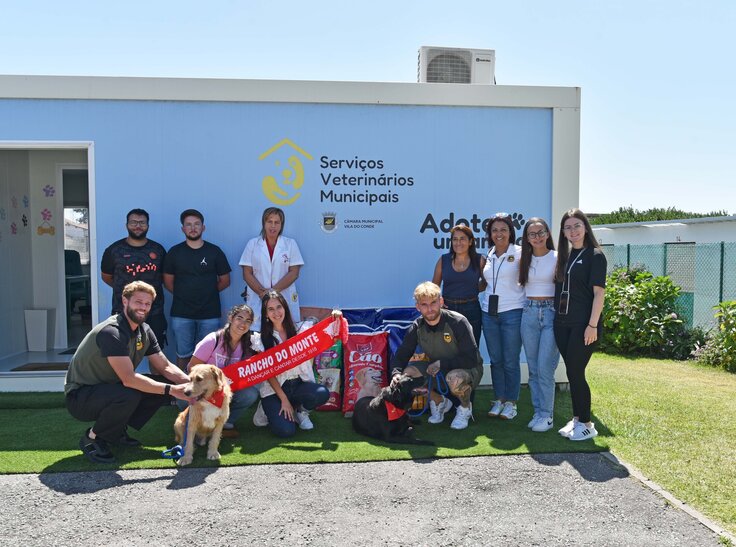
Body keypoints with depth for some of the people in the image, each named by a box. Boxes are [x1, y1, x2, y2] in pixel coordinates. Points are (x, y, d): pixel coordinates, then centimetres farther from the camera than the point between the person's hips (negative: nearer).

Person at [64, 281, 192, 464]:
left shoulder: (144, 331, 1)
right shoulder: (111, 332, -26)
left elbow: (165, 367, 0)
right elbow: (128, 379, -32)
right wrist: (171, 390, -33)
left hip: (111, 389, 9)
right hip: (80, 397, -8)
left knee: (163, 384, -5)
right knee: (129, 396, -36)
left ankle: (117, 431, 7)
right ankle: (92, 438, -9)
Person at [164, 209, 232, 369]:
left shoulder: (215, 252, 2)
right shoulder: (174, 252, 4)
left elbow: (225, 281, 8)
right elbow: (168, 281, 10)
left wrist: (207, 292, 4)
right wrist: (183, 294, 4)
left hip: (210, 314, 0)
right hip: (181, 314, 1)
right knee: (183, 354, 8)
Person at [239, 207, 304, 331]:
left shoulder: (290, 244, 7)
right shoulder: (253, 244, 9)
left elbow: (294, 273, 0)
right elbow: (247, 274, 4)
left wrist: (273, 290, -10)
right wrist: (263, 292, -9)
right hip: (258, 300, 0)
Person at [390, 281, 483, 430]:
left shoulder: (457, 322, -23)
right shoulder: (416, 328, -10)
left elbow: (471, 359, -24)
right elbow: (400, 356, -5)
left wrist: (441, 363, -25)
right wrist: (396, 373, -26)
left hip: (468, 369, -5)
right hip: (438, 371, 5)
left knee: (455, 378, -39)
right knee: (408, 373, -20)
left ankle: (465, 407, -2)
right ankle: (439, 401, 8)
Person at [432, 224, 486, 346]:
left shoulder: (479, 261, 1)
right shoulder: (443, 260, 5)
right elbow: (434, 286, 12)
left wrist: (472, 291, -4)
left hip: (471, 311, -1)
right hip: (447, 309, 1)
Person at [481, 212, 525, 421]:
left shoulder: (519, 253, -4)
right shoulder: (489, 256, 13)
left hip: (512, 312, -5)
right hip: (489, 312, 5)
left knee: (510, 361, 1)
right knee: (495, 360, 11)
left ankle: (511, 402, 13)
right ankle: (499, 399, 22)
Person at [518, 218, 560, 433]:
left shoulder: (557, 258, -3)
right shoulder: (523, 260, 10)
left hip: (552, 312, -4)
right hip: (529, 313, 5)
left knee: (545, 368, -8)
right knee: (533, 368, 9)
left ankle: (547, 415, 4)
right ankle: (538, 411, 19)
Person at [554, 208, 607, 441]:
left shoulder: (595, 255, -5)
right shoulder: (564, 256, 14)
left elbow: (599, 293, -10)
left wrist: (592, 325, -16)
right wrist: (555, 317, 8)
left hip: (583, 325, -6)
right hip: (562, 324, 6)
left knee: (575, 372, -5)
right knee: (572, 373, 11)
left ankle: (586, 424, 9)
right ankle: (576, 418, 23)